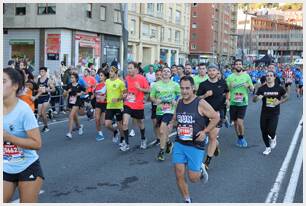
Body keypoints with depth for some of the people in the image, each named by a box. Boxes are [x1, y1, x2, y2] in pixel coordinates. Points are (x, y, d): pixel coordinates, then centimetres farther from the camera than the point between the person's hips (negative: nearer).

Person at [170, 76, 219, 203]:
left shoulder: (201, 103, -13)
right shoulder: (179, 103, 5)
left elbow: (216, 117, -7)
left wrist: (205, 131, -13)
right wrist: (171, 124, 4)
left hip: (195, 146, -4)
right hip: (179, 144, 5)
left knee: (193, 178, 1)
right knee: (179, 176, 1)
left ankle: (201, 170, 36)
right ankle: (187, 201, 22)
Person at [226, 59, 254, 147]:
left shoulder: (246, 76, 3)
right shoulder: (230, 77, 3)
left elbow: (252, 89, 7)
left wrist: (249, 86, -15)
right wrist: (230, 86, -16)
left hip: (243, 102, -2)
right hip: (233, 102, 2)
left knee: (240, 121, -13)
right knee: (235, 122, 11)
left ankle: (242, 138, 10)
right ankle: (239, 138, 30)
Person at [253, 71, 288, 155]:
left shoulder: (279, 88, -4)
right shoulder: (262, 89, -3)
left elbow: (286, 97, 8)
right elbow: (254, 100, -2)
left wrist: (279, 102, -10)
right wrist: (257, 97, -26)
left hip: (274, 113, -2)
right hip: (264, 113, 2)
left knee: (271, 131, -11)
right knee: (264, 131, 6)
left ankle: (273, 138, 27)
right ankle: (268, 147, 29)